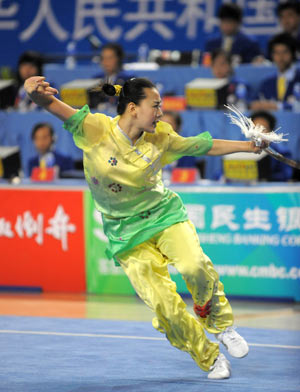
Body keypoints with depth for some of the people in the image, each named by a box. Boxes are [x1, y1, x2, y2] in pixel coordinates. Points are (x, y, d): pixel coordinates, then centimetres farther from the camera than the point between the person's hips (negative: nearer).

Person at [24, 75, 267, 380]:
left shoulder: (160, 137, -5)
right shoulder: (96, 130, -16)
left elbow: (203, 146, 10)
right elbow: (65, 113, -33)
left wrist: (247, 146, 11)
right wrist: (40, 96, -54)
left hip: (164, 215, 2)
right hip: (125, 232, -2)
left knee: (193, 265, -28)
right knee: (162, 302, -13)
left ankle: (221, 323, -2)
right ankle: (209, 358, 7)